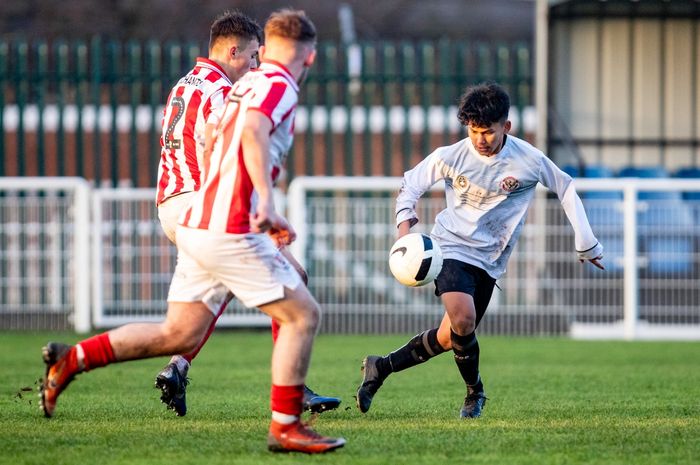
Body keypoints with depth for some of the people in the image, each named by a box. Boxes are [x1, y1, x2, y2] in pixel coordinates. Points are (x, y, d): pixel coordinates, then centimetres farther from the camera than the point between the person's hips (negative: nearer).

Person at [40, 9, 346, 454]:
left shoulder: (248, 84, 20)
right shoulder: (279, 85, -8)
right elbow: (254, 129, -29)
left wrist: (264, 217, 34)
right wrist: (266, 201, -38)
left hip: (197, 224, 9)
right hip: (229, 231, -9)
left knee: (180, 334, 12)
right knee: (303, 315, -2)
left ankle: (73, 358, 9)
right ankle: (286, 426, -1)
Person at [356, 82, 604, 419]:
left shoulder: (529, 161, -8)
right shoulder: (451, 157, -10)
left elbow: (566, 189, 5)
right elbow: (412, 183, 4)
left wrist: (586, 245, 7)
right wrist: (405, 221, -14)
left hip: (489, 261, 3)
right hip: (451, 248, -3)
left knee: (450, 338, 1)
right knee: (462, 320, -25)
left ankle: (381, 368, 18)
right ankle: (475, 391, 1)